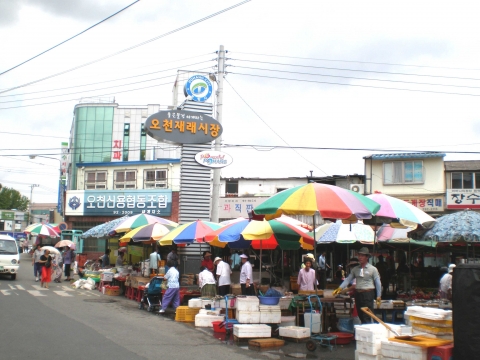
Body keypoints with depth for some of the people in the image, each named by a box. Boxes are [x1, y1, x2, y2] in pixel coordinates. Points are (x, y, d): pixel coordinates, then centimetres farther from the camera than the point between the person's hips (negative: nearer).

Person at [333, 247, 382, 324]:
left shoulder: (373, 269, -1)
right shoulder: (355, 269, 12)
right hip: (358, 294, 5)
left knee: (367, 317, -9)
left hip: (368, 294, -5)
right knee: (360, 316, 9)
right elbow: (348, 279, 6)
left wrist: (378, 297, -7)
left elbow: (378, 283, -2)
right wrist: (340, 288, -7)